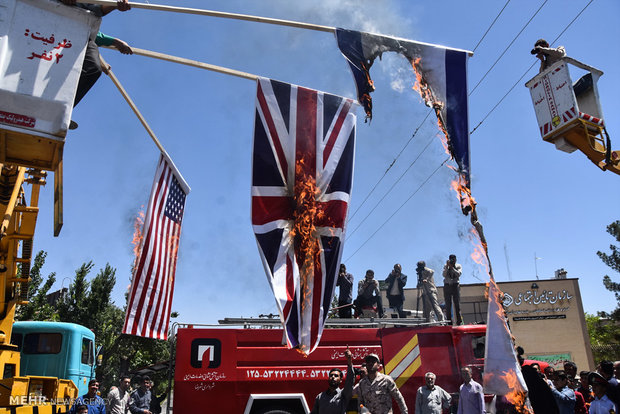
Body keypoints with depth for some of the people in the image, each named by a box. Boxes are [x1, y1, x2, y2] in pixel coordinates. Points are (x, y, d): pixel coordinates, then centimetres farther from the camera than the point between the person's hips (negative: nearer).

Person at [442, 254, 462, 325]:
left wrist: (452, 267, -17)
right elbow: (444, 275, -7)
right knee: (448, 305, -1)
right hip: (447, 286, 1)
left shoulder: (458, 266, 5)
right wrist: (447, 267, -15)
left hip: (455, 285, -1)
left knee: (457, 303, -5)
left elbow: (458, 274, -13)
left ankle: (459, 321, -3)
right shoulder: (446, 266, 7)